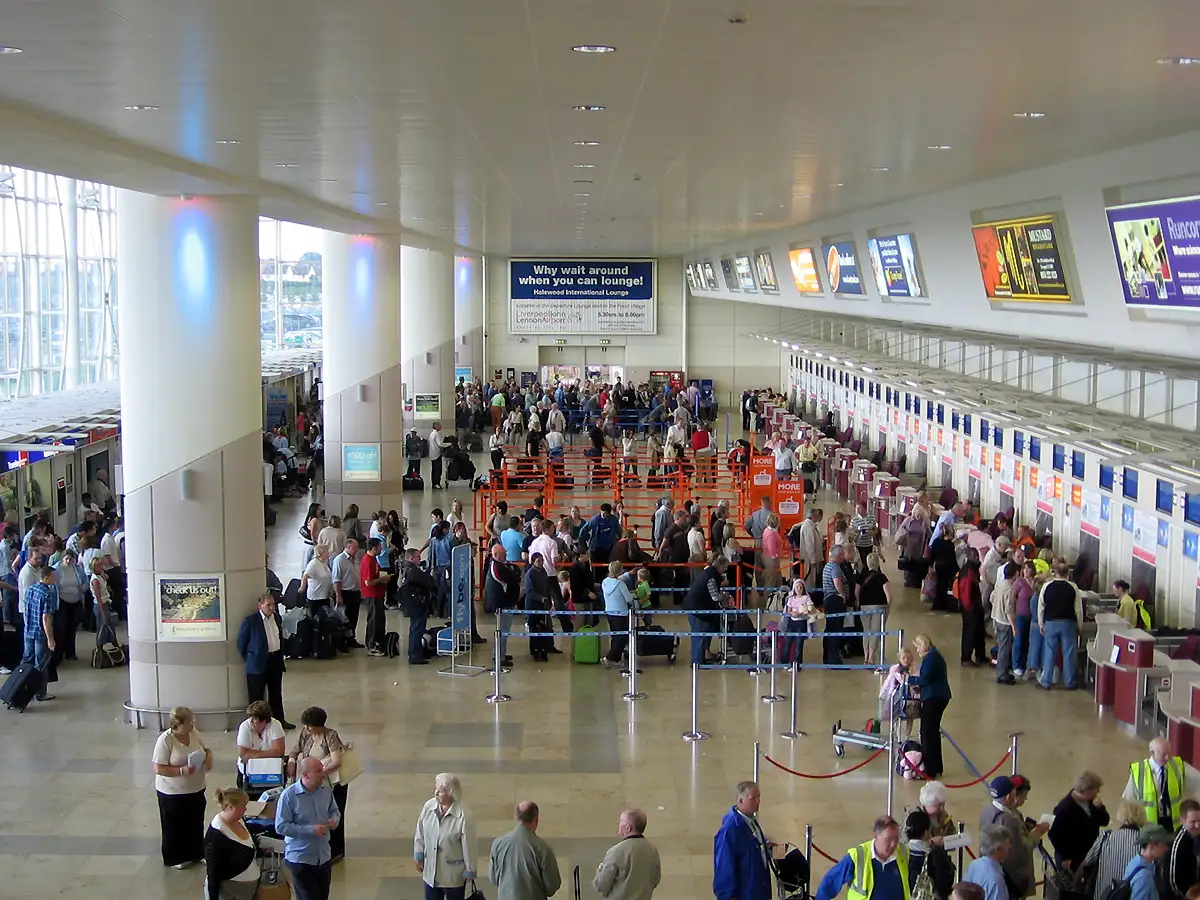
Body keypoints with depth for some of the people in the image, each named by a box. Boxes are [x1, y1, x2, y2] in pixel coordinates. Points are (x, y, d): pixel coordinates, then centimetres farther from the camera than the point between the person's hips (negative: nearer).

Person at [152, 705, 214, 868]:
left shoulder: (194, 733, -4)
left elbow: (205, 749, 12)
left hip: (196, 789, 6)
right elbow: (158, 768, -23)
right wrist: (181, 771, -32)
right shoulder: (165, 740, -23)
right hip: (173, 793, -6)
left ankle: (195, 854, 36)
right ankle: (175, 858, 27)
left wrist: (209, 756, -10)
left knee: (196, 823, 19)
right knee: (175, 826, 10)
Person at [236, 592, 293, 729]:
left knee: (276, 693, 17)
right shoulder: (250, 621, -14)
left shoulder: (277, 618, 5)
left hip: (276, 660, 6)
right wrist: (249, 659, -1)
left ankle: (280, 719, 28)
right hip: (258, 663, -6)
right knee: (256, 695, 4)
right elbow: (241, 643, -7)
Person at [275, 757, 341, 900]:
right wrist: (311, 830, -26)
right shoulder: (289, 795, -20)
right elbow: (281, 827, -21)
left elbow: (334, 811, 14)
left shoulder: (326, 790, -3)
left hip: (324, 856, 6)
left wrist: (334, 820, -11)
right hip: (300, 858, -5)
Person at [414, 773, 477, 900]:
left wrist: (470, 872, -8)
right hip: (431, 870, 4)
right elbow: (420, 833, 3)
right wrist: (419, 856, 8)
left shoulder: (464, 816, -24)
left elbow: (469, 846, -15)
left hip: (454, 873, -4)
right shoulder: (428, 806, -11)